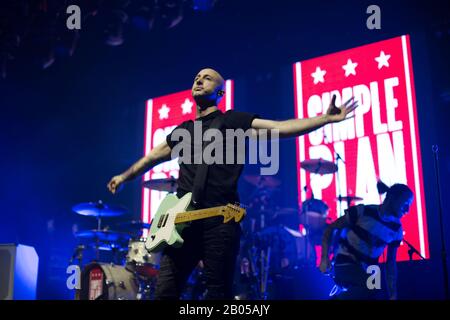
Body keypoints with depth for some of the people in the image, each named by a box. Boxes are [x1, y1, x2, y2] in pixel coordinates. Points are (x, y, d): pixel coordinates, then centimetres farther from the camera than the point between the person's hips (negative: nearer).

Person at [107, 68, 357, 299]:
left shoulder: (231, 120, 6)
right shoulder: (183, 129, 23)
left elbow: (279, 127, -6)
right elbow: (153, 156, 38)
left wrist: (327, 118, -17)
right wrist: (125, 176, 47)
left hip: (220, 221, -5)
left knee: (218, 292, -1)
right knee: (165, 291, 3)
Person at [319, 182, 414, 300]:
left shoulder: (397, 229, 1)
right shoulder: (363, 211, -14)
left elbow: (391, 262, 5)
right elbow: (331, 229, -7)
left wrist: (393, 294, -3)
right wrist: (325, 258, -17)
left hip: (367, 270, 6)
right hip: (346, 262, -6)